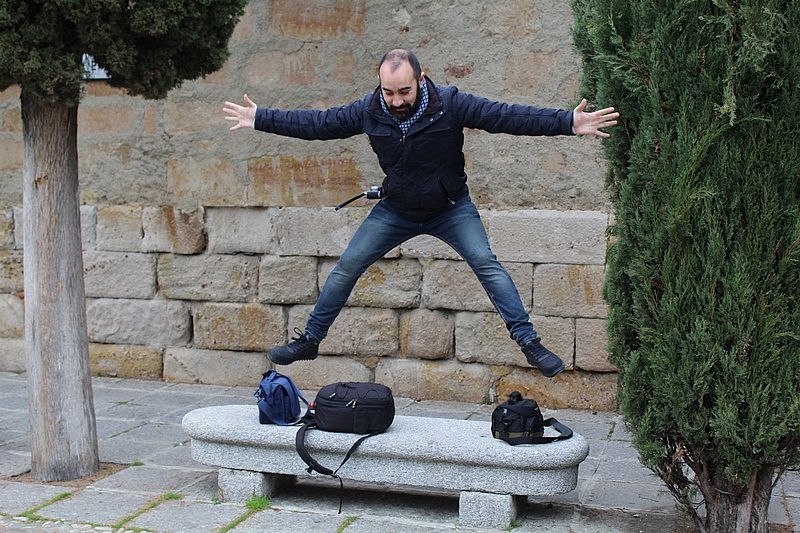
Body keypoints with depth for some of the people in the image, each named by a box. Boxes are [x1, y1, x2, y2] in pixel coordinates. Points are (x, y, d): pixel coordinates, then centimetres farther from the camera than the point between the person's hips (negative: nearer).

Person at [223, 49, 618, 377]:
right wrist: (259, 119, -1)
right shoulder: (369, 111, -16)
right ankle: (308, 340, 13)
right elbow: (315, 123, -3)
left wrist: (569, 122, -36)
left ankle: (529, 341, -9)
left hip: (451, 207, -2)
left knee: (486, 264, -17)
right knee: (347, 266, 0)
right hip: (396, 210, 3)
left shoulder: (449, 104, -25)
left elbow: (508, 116, -28)